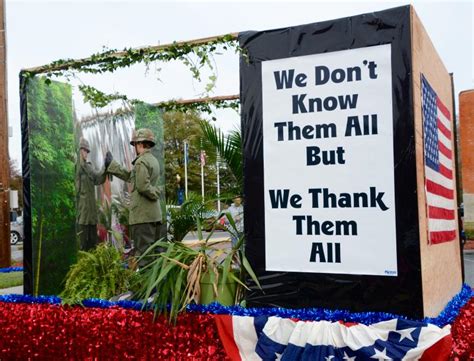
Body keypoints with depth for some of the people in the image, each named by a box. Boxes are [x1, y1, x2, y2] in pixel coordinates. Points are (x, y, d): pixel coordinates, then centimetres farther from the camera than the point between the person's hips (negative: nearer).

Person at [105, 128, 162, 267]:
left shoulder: (141, 161, -13)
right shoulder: (153, 160, 16)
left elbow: (142, 186, -22)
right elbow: (129, 176, 21)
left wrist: (155, 193, -5)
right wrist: (111, 164, 25)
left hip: (142, 214, -9)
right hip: (154, 214, 9)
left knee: (142, 252, -6)